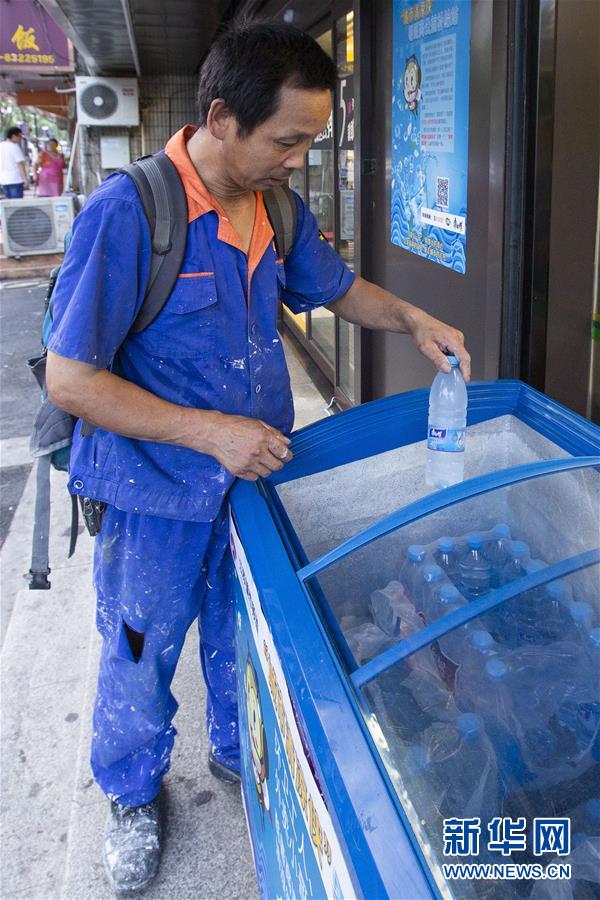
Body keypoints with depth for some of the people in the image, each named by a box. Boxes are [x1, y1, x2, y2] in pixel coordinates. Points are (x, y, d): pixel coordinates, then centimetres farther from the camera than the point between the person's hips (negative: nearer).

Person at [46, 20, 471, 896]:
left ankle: (241, 750, 52)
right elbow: (70, 380, -24)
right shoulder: (126, 213, -25)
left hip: (253, 475, 6)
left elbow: (338, 288, 16)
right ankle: (133, 795, 43)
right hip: (158, 497, -5)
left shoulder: (278, 208, -3)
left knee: (245, 635, 24)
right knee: (141, 654, 16)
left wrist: (413, 319, -3)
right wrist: (212, 432, -28)